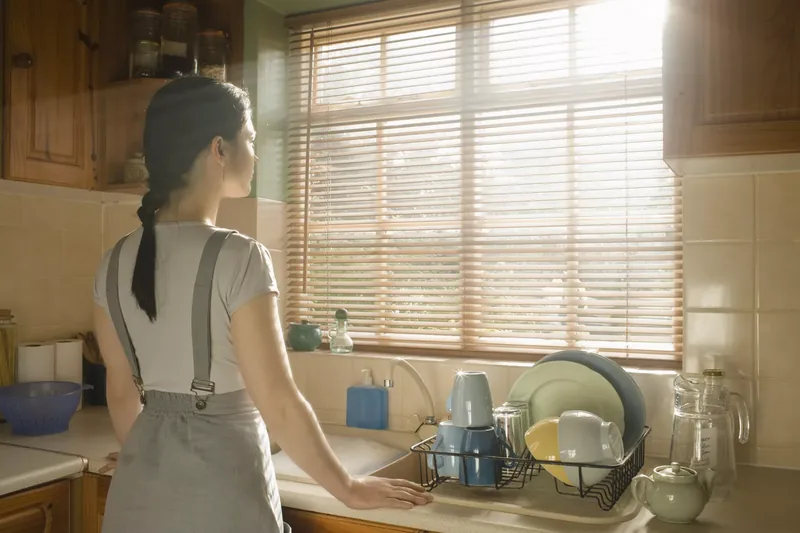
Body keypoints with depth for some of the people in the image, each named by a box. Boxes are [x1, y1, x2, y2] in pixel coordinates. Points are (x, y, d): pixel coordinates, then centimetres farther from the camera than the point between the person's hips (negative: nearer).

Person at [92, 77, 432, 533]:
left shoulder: (116, 264, -1)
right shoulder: (237, 258, -20)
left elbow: (123, 395, 8)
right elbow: (279, 404, -19)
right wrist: (349, 489, -7)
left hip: (142, 496, 6)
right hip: (219, 496, -5)